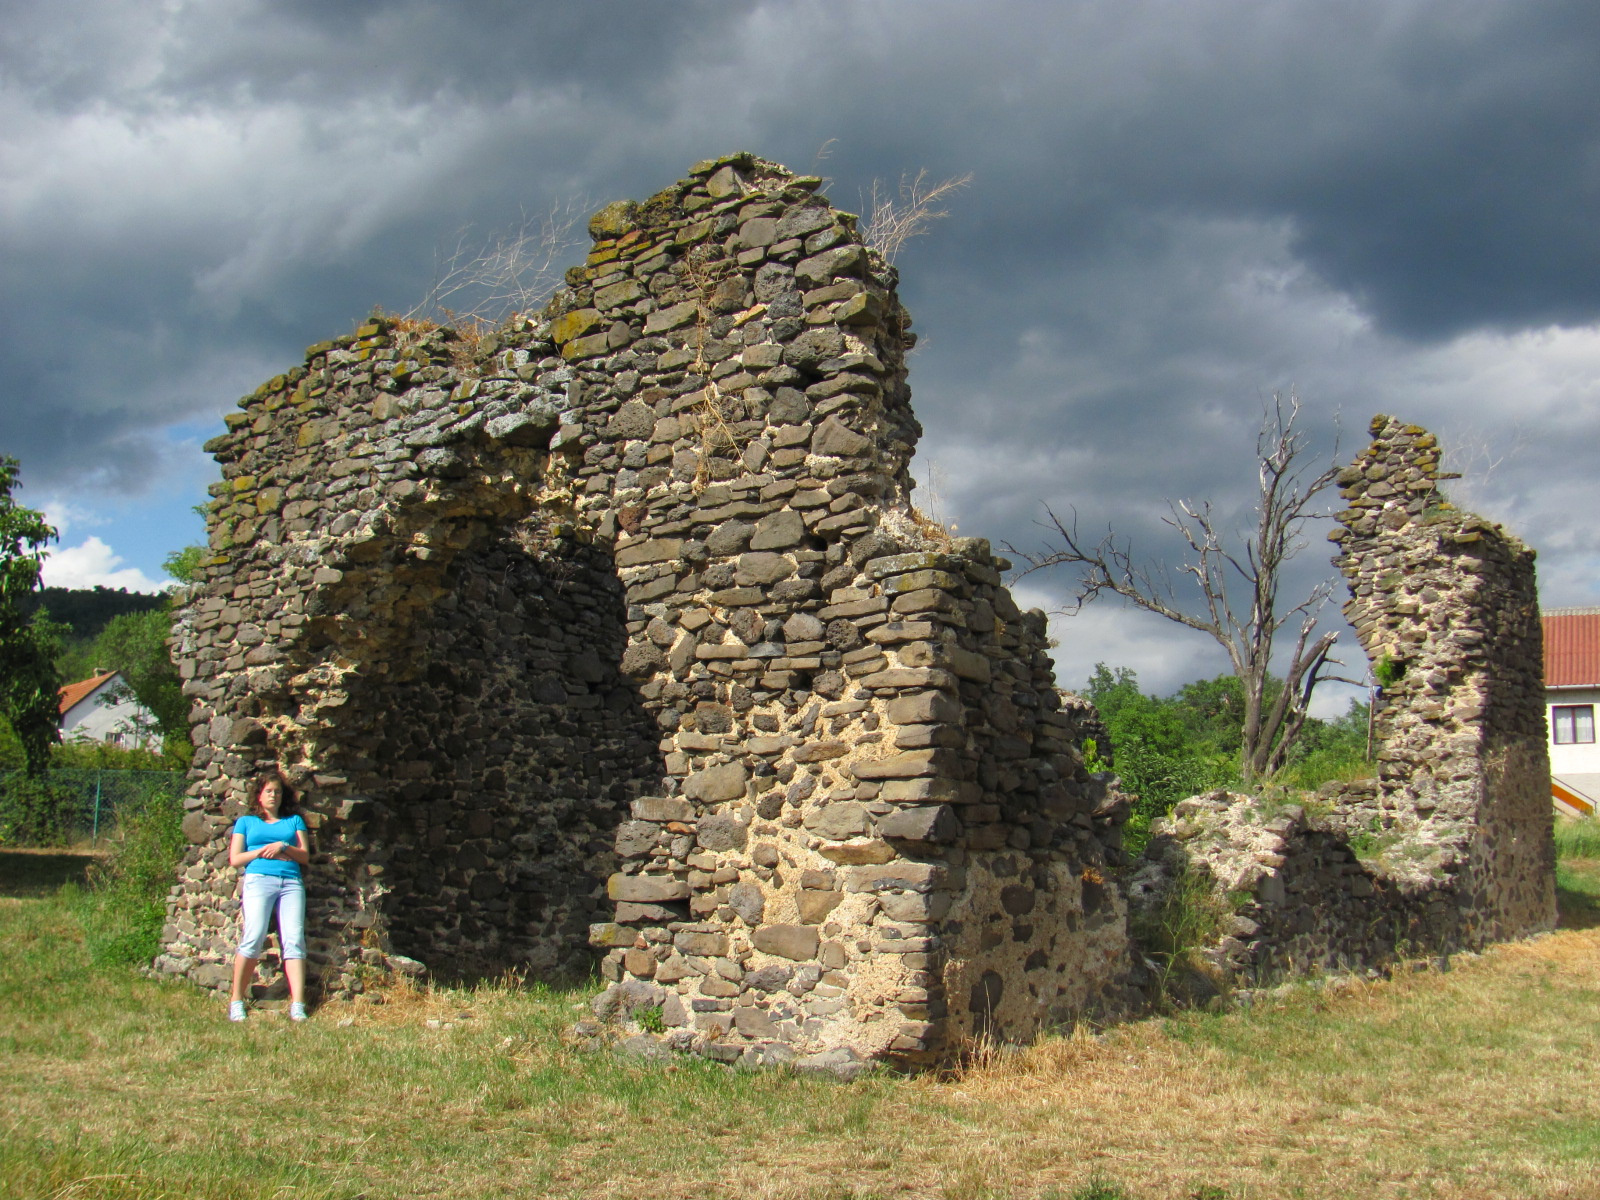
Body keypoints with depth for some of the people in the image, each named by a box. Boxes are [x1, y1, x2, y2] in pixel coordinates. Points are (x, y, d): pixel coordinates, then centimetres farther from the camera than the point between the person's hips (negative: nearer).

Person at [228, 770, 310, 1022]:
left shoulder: (294, 820, 25)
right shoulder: (246, 822, 23)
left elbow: (305, 856, 15)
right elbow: (235, 858, 13)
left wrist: (283, 847, -2)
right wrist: (263, 851, 0)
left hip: (292, 883, 1)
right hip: (258, 880, -1)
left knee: (294, 940, -14)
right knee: (253, 938, -19)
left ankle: (298, 1006, -22)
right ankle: (236, 1002, -9)